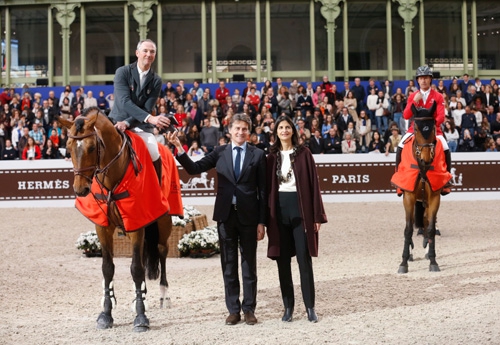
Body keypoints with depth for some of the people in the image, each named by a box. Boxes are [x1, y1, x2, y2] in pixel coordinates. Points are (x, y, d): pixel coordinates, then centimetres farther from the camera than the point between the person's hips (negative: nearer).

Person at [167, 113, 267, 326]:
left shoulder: (257, 155, 1)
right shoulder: (220, 152, 6)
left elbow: (262, 190, 0)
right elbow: (194, 168, 0)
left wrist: (261, 222, -4)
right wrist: (179, 148, -14)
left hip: (248, 216, -2)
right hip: (226, 215, 2)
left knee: (249, 264, 5)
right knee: (228, 265, 7)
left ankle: (249, 309, 13)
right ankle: (233, 310, 14)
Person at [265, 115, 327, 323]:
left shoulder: (303, 153, 0)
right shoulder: (272, 156, 8)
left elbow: (313, 184, -2)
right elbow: (267, 186, 8)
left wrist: (317, 215, -7)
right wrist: (266, 217, 3)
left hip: (300, 207, -3)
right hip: (279, 209, 3)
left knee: (304, 259, -2)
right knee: (283, 260, 5)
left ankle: (310, 307, 4)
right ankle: (288, 307, 13)